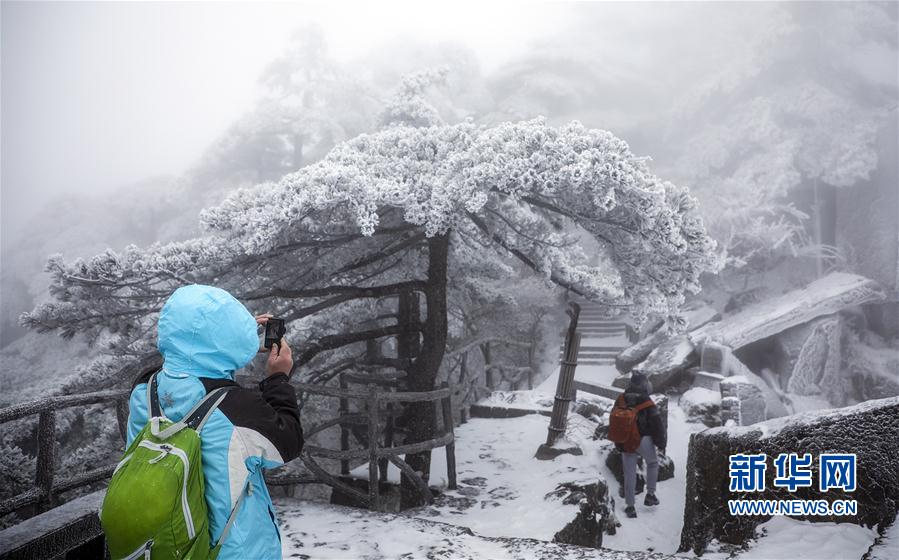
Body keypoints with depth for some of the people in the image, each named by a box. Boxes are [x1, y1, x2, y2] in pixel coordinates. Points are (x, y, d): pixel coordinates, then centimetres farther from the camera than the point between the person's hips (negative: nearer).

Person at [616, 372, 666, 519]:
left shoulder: (621, 401, -1)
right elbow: (657, 424, -13)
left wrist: (618, 443, 20)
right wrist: (661, 443, 0)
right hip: (644, 440, -3)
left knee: (629, 474, 9)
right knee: (652, 463, 25)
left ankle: (630, 506, 12)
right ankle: (650, 494, 21)